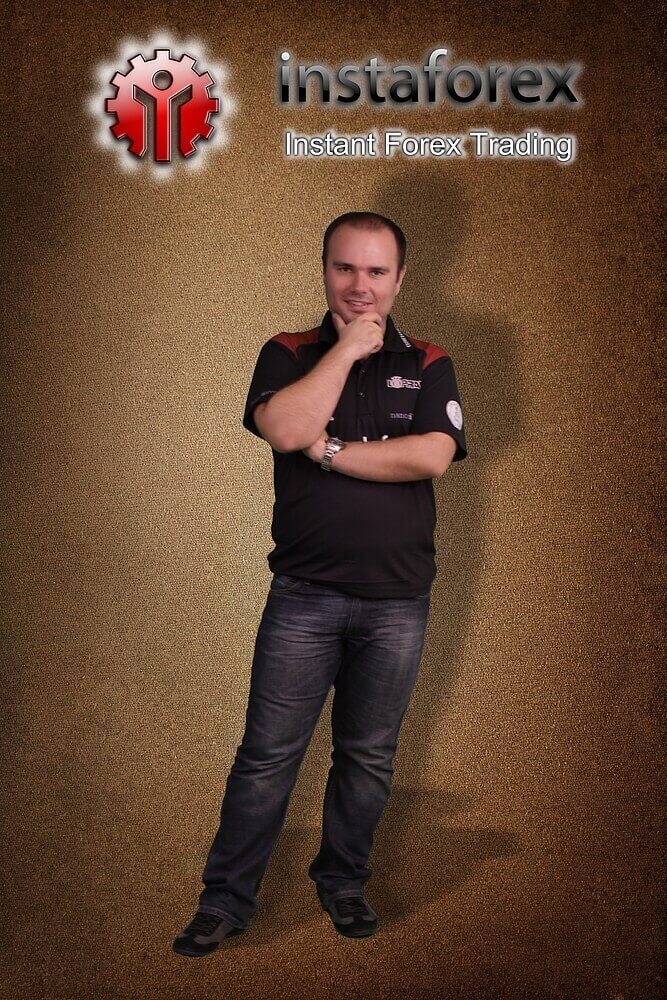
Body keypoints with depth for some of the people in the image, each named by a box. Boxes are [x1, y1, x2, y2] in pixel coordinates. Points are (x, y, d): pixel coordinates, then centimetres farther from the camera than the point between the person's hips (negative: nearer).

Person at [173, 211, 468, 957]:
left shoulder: (428, 366, 5)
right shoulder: (287, 355, 4)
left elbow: (432, 456, -13)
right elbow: (283, 428, -18)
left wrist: (328, 450, -12)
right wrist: (348, 347, -12)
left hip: (397, 602, 1)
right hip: (304, 595, -1)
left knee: (368, 756, 13)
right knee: (267, 754, 2)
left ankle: (342, 881, 33)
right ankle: (226, 898, 17)